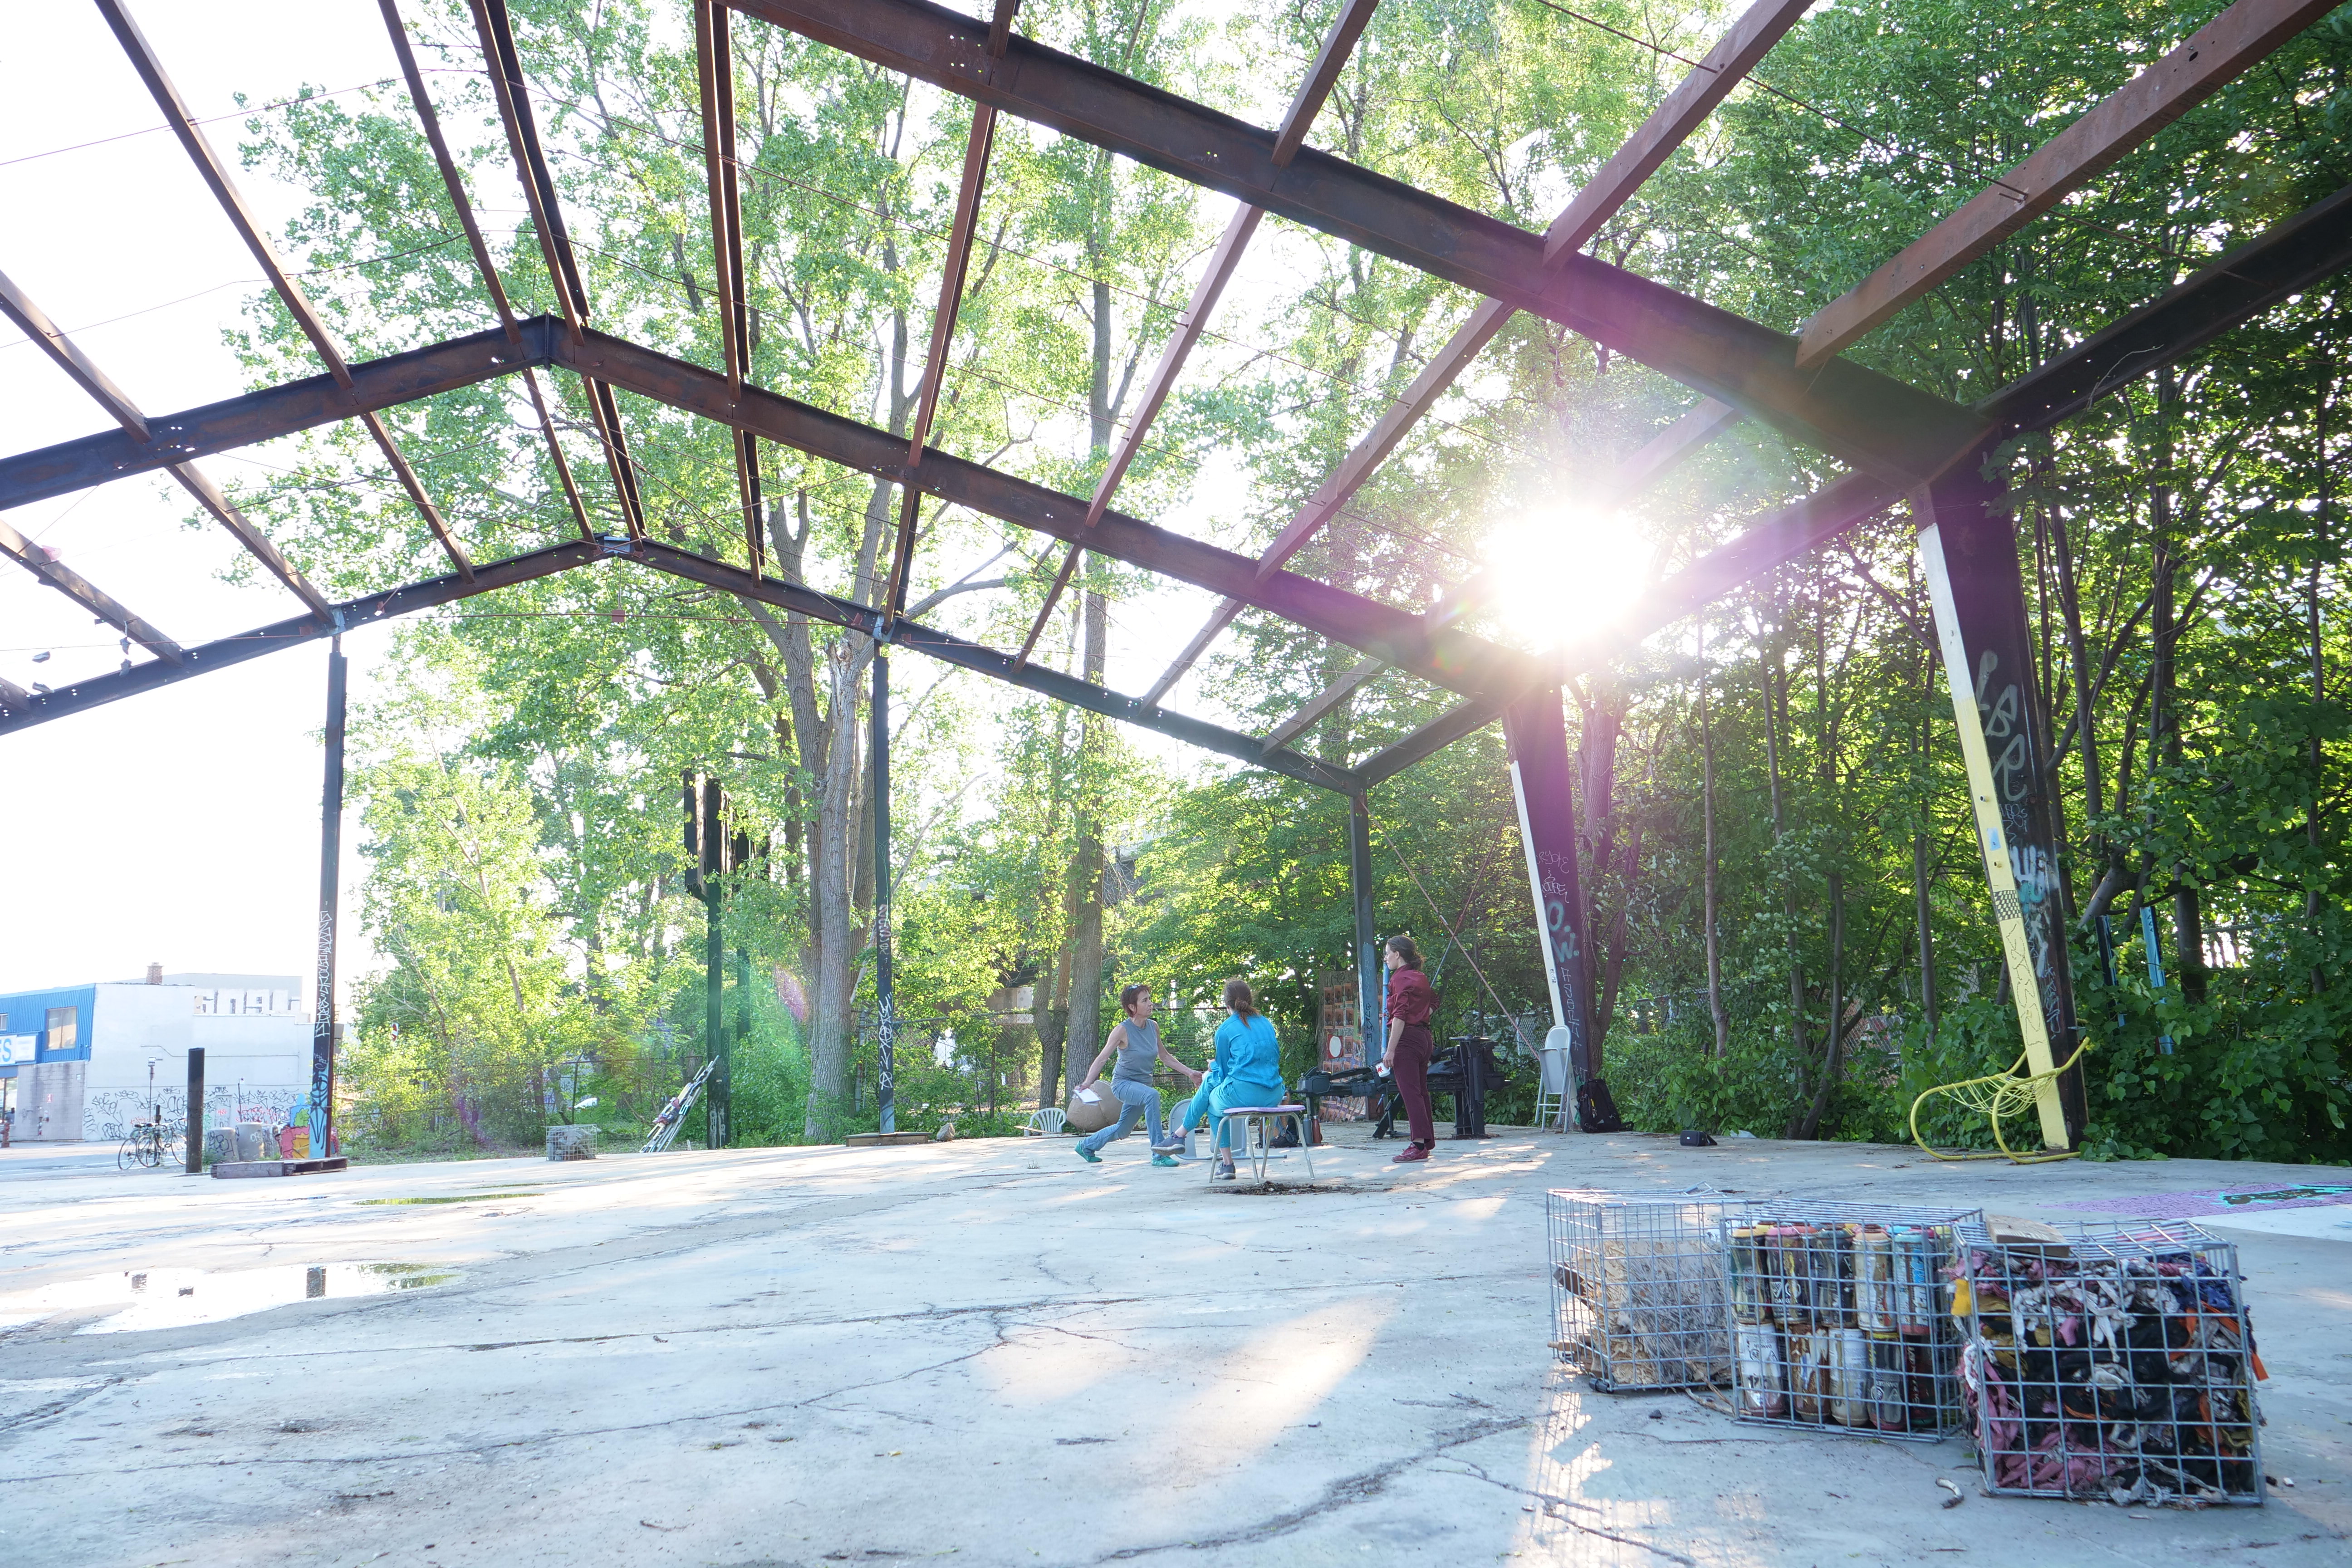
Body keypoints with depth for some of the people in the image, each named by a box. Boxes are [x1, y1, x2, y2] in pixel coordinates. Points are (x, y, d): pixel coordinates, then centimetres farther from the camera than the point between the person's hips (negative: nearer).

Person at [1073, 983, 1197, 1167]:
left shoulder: (1153, 1027, -1)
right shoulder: (1122, 1030, -18)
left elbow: (1164, 1056, 12)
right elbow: (1102, 1059, -17)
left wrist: (1189, 1072, 9)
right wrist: (1087, 1084, -28)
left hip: (1143, 1085, 7)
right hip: (1123, 1083, -7)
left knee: (1122, 1130, 17)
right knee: (1152, 1095, -36)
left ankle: (1087, 1146, 45)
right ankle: (1159, 1154, -32)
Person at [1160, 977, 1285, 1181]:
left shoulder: (1225, 1030, 1)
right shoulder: (1266, 1023, 16)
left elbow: (1224, 1072, 7)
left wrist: (1213, 1068, 32)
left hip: (1243, 1094, -6)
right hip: (1274, 1096, 6)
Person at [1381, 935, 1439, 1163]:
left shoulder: (1400, 978, -12)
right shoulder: (1421, 977, 14)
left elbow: (1400, 1015, -19)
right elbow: (1433, 1002, 29)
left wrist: (1390, 1050, -20)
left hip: (1407, 1038, -9)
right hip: (1424, 1037, 9)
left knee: (1410, 1092, -9)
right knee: (1421, 1091, 14)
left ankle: (1419, 1146, -12)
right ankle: (1428, 1141, 18)